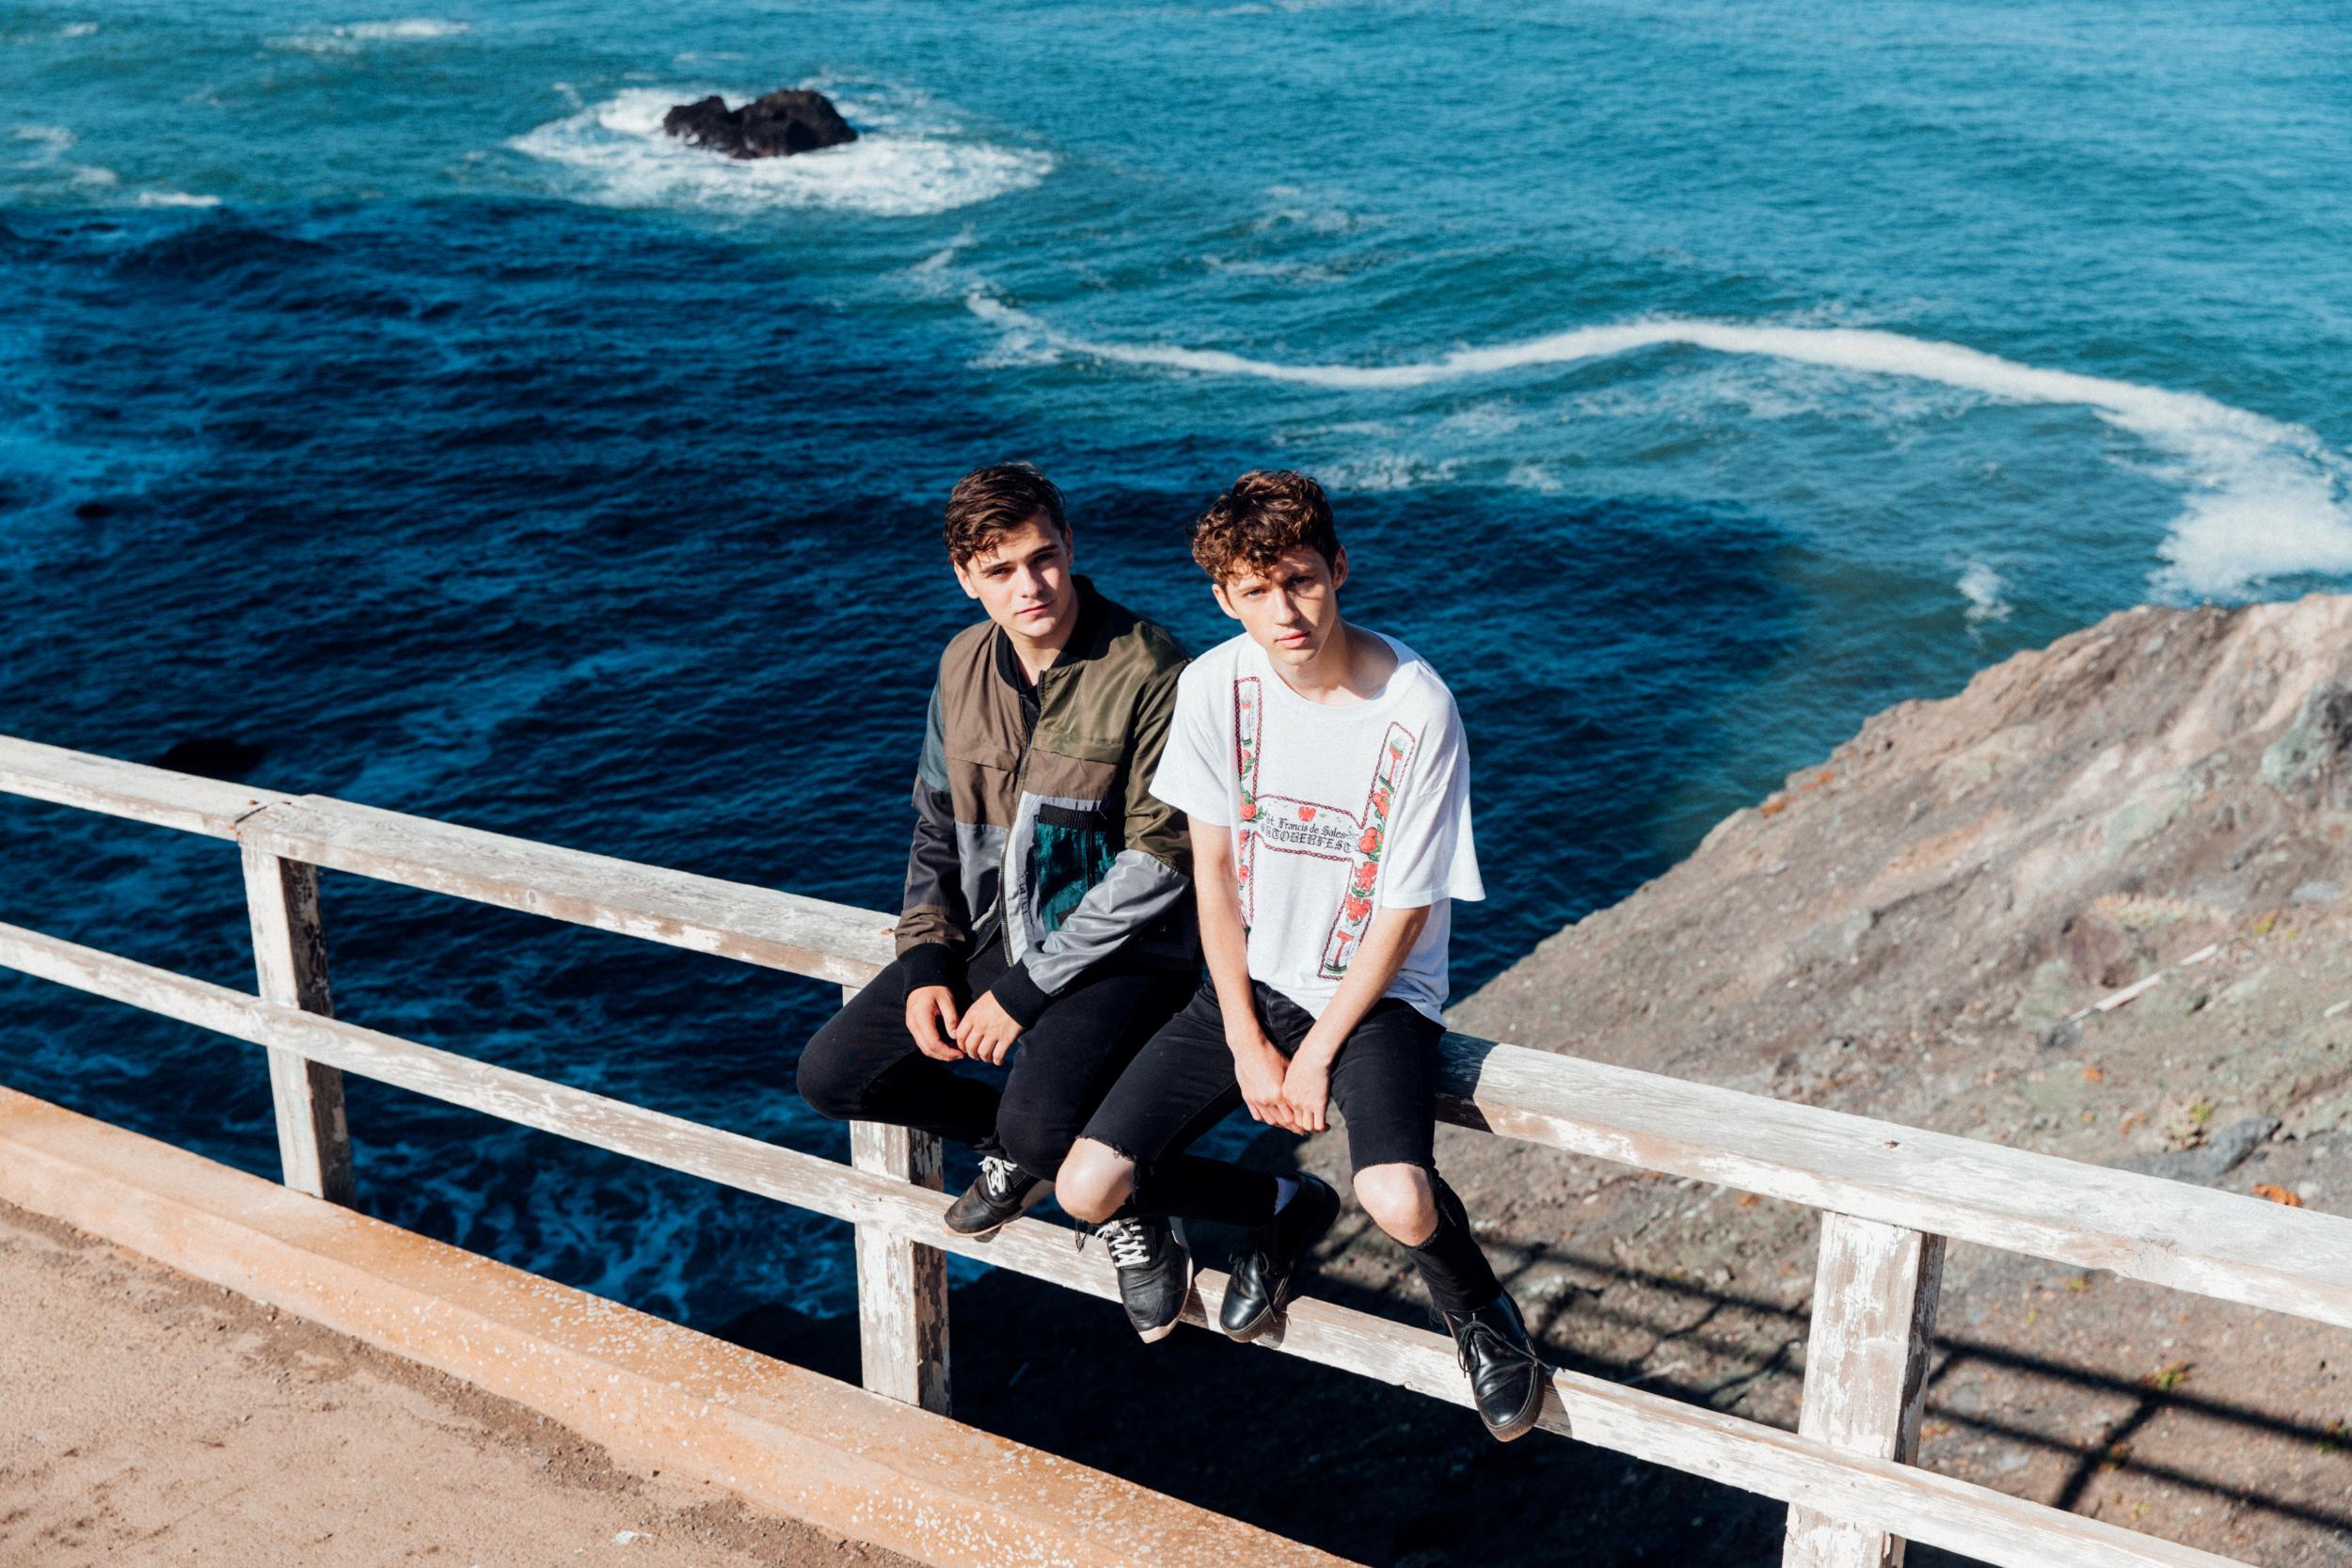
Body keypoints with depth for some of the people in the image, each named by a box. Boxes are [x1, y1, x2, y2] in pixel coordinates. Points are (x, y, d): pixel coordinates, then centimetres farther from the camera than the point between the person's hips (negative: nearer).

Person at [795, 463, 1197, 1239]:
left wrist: (1024, 989, -18)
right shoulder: (964, 665, 4)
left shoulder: (1146, 671, -18)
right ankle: (1016, 1139, 17)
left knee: (1039, 1126, -31)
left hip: (1120, 953, -7)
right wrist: (925, 963, -1)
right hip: (991, 938, 7)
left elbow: (1160, 860, -19)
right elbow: (938, 824, 14)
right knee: (830, 1074, -1)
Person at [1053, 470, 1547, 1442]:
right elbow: (1213, 866, -1)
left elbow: (1405, 910, -13)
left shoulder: (1416, 708, -19)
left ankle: (1477, 1307, 6)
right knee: (1089, 1191, -10)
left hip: (1378, 994, -4)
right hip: (1251, 980, 4)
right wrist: (1246, 1044, -5)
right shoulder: (1215, 686, -9)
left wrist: (1315, 1055, -11)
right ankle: (1284, 1208, 19)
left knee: (1399, 1203, -32)